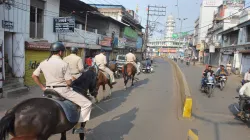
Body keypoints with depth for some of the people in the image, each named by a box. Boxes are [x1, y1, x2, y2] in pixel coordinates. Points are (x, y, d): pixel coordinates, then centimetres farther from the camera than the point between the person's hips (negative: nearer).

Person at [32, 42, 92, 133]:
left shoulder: (43, 63, 2)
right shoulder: (64, 64, -14)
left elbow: (34, 76, 10)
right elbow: (69, 82, -16)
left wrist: (42, 87, 15)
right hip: (63, 90, -6)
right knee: (87, 104, -1)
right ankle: (79, 126, -1)